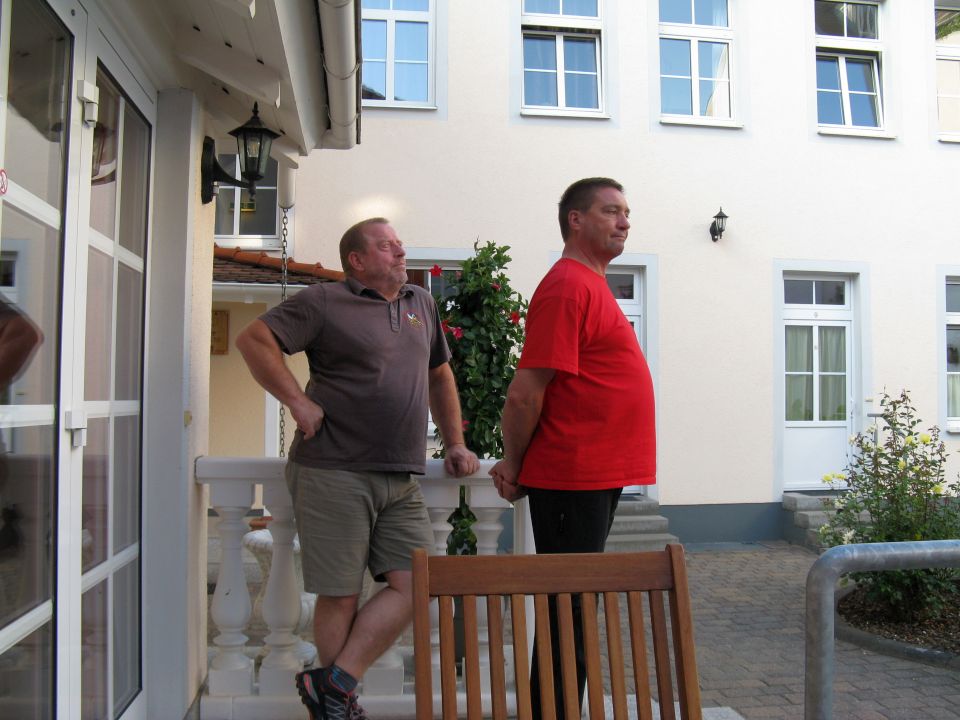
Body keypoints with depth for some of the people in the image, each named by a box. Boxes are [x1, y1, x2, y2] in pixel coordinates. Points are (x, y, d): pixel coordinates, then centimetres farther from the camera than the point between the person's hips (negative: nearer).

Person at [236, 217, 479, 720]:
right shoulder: (325, 302, -1)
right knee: (340, 597, 0)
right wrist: (299, 402, -11)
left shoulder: (422, 304, 18)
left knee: (414, 584, -2)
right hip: (334, 475, -6)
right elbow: (254, 339, -5)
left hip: (401, 480, 6)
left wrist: (454, 443, 20)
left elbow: (439, 375, 27)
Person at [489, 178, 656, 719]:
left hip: (595, 478, 10)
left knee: (575, 607, 18)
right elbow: (526, 392, -19)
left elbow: (532, 392, 19)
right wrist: (515, 464, -7)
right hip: (574, 477, -10)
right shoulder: (569, 285, -15)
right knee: (567, 610, 1)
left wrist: (521, 464, 14)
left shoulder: (590, 284, 16)